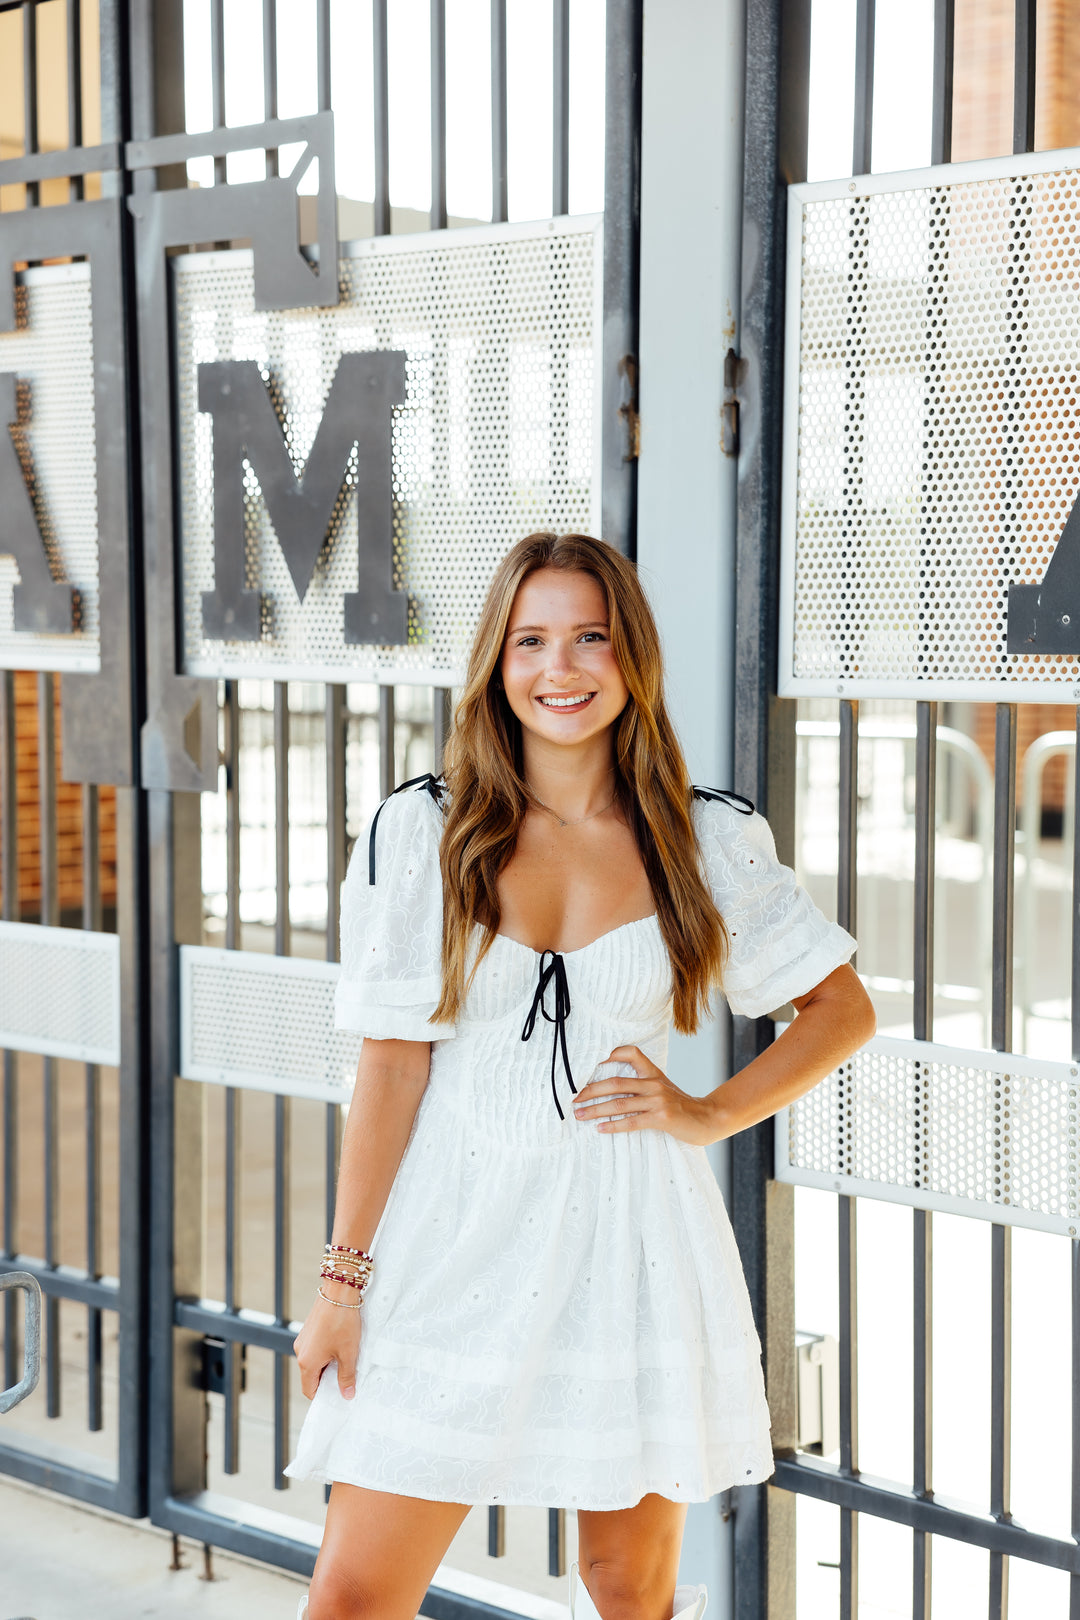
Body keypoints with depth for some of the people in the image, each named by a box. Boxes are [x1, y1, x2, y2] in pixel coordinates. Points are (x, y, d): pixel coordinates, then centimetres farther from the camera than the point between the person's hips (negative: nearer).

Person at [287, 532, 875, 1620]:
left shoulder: (709, 841, 1)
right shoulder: (423, 832, -1)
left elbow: (843, 1010, 11)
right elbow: (392, 1063, -1)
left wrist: (708, 1116, -3)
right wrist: (343, 1280, -3)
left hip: (630, 1239, 1)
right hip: (456, 1238, 0)